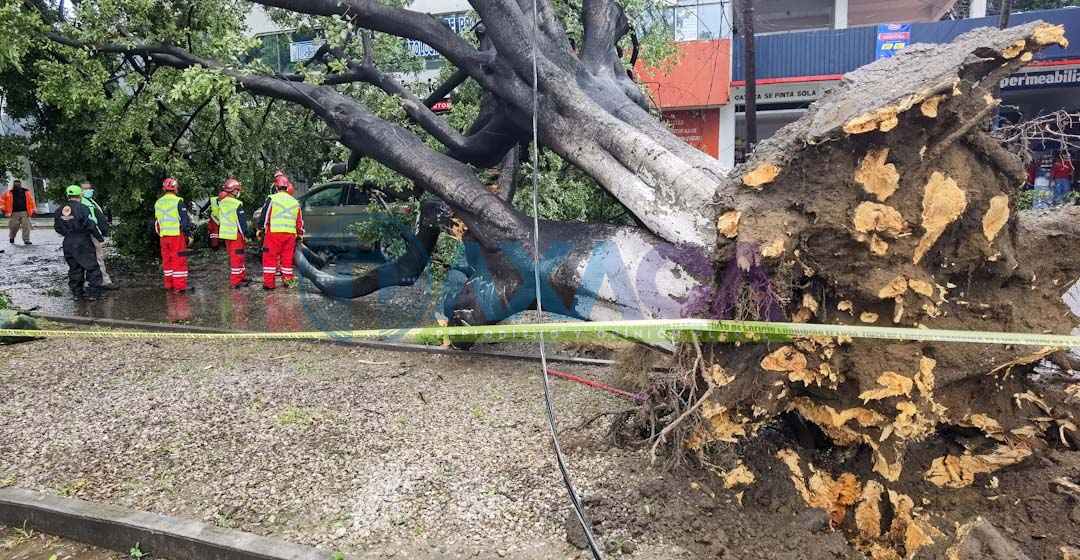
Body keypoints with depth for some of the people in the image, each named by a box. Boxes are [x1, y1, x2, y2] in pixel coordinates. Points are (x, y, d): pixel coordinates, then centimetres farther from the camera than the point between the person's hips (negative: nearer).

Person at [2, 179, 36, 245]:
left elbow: (31, 201, 13)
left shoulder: (26, 192, 9)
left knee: (26, 227, -8)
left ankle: (26, 240, -3)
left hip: (25, 213, 0)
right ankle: (11, 237, 34)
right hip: (14, 213, 0)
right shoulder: (9, 193, 6)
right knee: (14, 227, 7)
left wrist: (33, 210, 8)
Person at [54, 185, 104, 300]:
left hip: (68, 243, 6)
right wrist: (100, 237, -3)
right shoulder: (82, 208, -12)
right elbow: (90, 225, -14)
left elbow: (57, 227, 14)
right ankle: (93, 292, 1)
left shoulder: (60, 210, 8)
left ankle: (77, 293, 18)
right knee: (92, 267, 3)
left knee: (74, 268, 15)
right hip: (83, 242, -6)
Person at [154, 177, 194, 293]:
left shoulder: (158, 203, 10)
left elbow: (156, 222, 17)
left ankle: (169, 284, 20)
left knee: (167, 260, 14)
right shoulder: (178, 201, -11)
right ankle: (179, 286, -4)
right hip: (177, 235, -6)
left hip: (164, 236, 6)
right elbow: (184, 220, -12)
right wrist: (189, 234, -4)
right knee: (179, 260, -3)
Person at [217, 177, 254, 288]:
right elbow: (242, 221, -17)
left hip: (225, 233, 8)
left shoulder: (221, 203, 7)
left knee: (233, 256, 15)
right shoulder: (237, 204, -17)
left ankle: (242, 277, 26)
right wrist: (247, 234, -10)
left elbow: (221, 218, 15)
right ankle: (235, 281, 1)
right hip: (236, 234, -8)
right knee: (237, 257, -2)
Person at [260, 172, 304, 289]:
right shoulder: (295, 202, 13)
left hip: (274, 233, -4)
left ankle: (269, 283, 0)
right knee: (287, 258, 12)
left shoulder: (272, 199, -3)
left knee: (270, 258, 1)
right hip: (290, 234, 4)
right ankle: (288, 281, 17)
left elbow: (264, 216, -4)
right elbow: (300, 222, 17)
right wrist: (300, 235, 24)